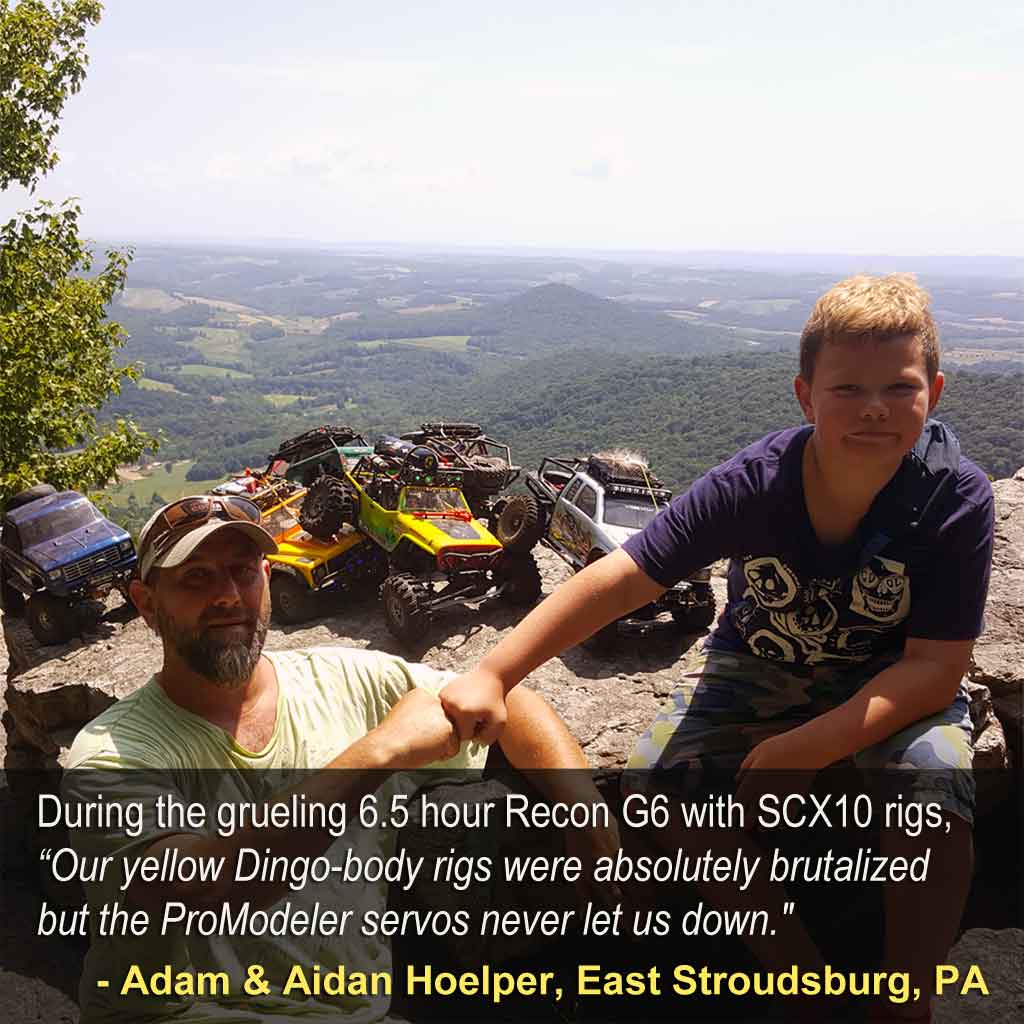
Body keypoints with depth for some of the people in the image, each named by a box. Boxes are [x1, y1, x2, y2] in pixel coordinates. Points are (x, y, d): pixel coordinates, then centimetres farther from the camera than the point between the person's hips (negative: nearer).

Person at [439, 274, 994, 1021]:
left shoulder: (956, 498, -24)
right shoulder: (754, 483, -25)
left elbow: (937, 667, -21)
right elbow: (621, 580, -26)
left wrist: (799, 751, -31)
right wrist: (495, 673, -34)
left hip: (895, 683, -1)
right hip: (761, 666, 1)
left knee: (937, 799, -31)